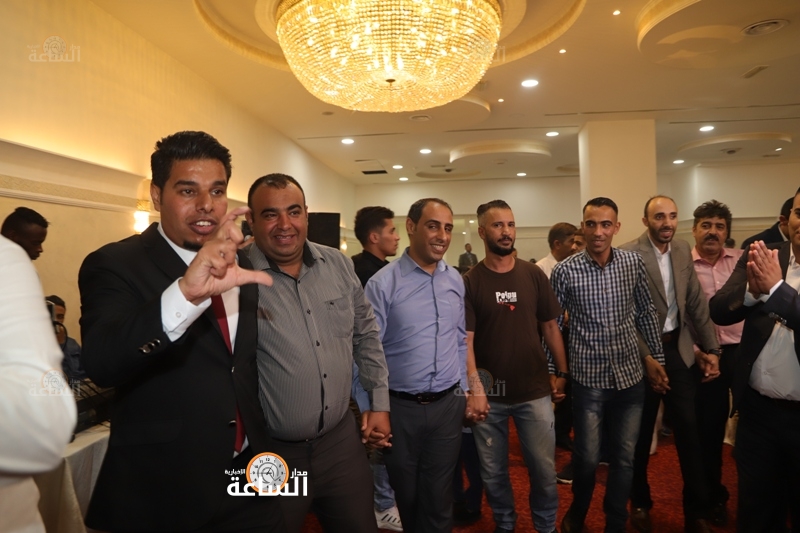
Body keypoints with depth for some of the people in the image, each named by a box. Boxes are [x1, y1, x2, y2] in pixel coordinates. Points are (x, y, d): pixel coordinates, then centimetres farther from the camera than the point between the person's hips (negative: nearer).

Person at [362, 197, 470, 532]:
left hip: (447, 405, 3)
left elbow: (460, 340, 11)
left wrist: (465, 389, 11)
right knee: (406, 496, 19)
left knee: (438, 499, 16)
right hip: (399, 407, -3)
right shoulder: (383, 283, -14)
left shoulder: (456, 280, 3)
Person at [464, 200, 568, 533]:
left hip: (534, 391, 1)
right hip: (489, 395, -1)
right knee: (493, 472, 14)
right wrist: (474, 385, -20)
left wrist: (561, 373, 4)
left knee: (544, 469, 10)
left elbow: (550, 326, 8)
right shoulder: (469, 282, -5)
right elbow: (465, 339, -9)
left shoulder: (534, 275, 1)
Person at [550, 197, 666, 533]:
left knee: (624, 458, 13)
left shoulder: (633, 262, -2)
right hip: (589, 379, -3)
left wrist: (657, 358, 8)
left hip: (631, 376, 3)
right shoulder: (565, 271, -10)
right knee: (587, 458, 7)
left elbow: (646, 313, 8)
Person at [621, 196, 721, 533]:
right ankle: (640, 502, 32)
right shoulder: (627, 255, -15)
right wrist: (646, 356, -16)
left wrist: (710, 348, 8)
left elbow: (697, 302, 9)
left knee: (689, 431, 7)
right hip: (642, 354, -5)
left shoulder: (683, 250, 6)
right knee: (641, 433, 11)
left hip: (679, 351, 5)